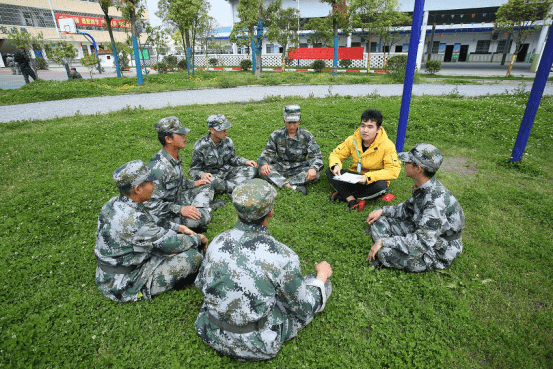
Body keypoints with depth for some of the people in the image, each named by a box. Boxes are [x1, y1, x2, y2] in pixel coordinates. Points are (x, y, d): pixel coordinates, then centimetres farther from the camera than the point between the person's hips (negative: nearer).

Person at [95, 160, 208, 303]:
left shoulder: (113, 203, -5)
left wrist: (178, 227, 6)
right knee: (194, 255, -14)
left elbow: (151, 227, 10)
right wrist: (198, 238, -5)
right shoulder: (134, 220, -33)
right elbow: (170, 244, -22)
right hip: (126, 285, -9)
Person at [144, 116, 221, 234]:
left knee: (207, 188, 10)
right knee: (204, 216, -28)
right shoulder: (158, 168, -28)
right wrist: (180, 209, -29)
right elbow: (151, 204, -27)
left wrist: (193, 184, 5)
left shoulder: (175, 157, 1)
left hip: (175, 200, 9)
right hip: (161, 215, -9)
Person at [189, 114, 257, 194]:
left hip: (226, 172, 5)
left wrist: (246, 161, -4)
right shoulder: (200, 146, -15)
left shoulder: (228, 141, -2)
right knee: (212, 181, -42)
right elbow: (194, 170, -11)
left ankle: (225, 187, -25)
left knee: (252, 170, -13)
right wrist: (202, 175, -35)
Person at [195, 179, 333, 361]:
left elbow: (201, 283, 5)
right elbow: (303, 308, -13)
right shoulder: (282, 256, -29)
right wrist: (322, 276, 4)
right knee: (324, 284, 8)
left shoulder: (217, 242, -13)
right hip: (257, 346, -5)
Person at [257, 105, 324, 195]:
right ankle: (294, 187, -41)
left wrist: (314, 168, -29)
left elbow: (316, 155, -6)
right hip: (280, 167, 1)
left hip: (299, 169, -1)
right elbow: (267, 153, 1)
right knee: (262, 170, -28)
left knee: (316, 174, -29)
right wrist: (264, 164, -24)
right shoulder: (276, 135, 1)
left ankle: (283, 183, -32)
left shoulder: (307, 136, -2)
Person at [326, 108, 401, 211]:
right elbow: (335, 154, 1)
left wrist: (368, 177, -34)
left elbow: (394, 170, -23)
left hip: (372, 181, -3)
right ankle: (352, 200, -30)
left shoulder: (387, 146, -17)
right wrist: (335, 165, -24)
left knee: (381, 186, -39)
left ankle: (343, 195, -22)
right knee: (329, 171, -19)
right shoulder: (352, 140, -7)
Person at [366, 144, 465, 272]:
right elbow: (408, 209, 14)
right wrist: (382, 211, 0)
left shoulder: (437, 200, -33)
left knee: (385, 253, -28)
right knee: (379, 222, 3)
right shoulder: (421, 187, -4)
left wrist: (383, 242, -31)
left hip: (438, 253, -9)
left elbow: (423, 241, -34)